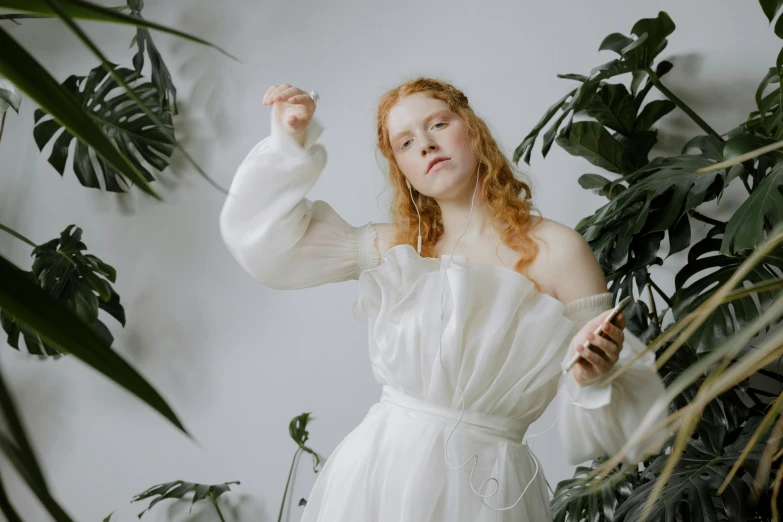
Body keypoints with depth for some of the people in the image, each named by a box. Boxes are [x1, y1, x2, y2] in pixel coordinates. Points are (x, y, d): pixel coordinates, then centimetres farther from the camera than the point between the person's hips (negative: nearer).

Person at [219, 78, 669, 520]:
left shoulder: (558, 249, -7)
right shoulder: (394, 247, 4)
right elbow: (270, 244, 8)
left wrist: (589, 377, -25)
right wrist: (292, 142, -1)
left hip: (485, 486, -3)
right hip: (373, 473, 4)